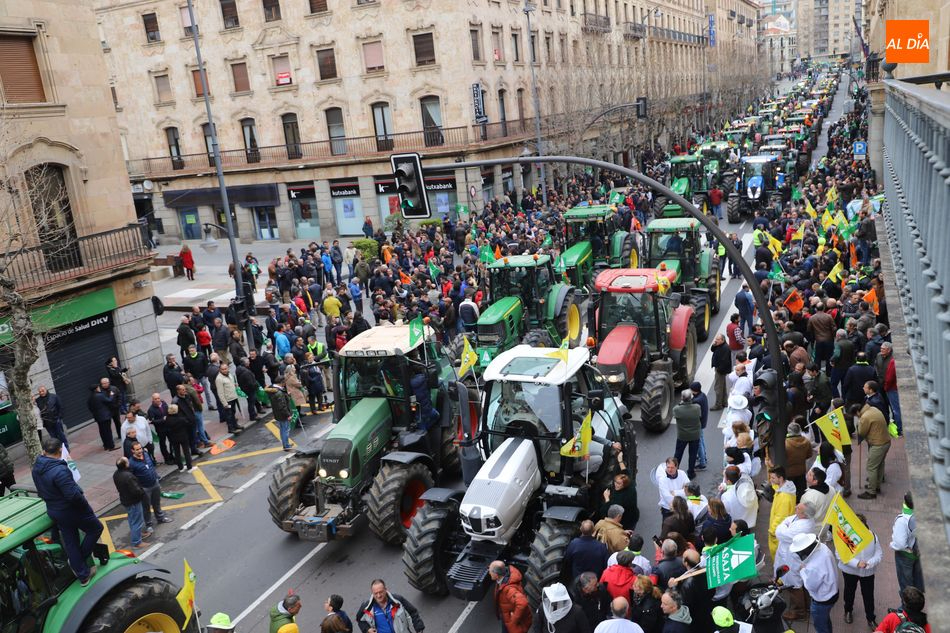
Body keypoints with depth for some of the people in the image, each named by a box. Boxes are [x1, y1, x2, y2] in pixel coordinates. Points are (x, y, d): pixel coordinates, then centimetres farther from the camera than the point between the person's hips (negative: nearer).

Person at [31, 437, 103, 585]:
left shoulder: (37, 468, -4)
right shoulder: (60, 470, -31)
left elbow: (41, 491, 9)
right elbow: (73, 494, -30)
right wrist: (85, 505, -12)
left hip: (54, 511, 8)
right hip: (72, 510, -8)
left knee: (70, 543, 17)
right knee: (96, 529, 16)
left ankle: (83, 575, 27)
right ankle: (79, 561, 18)